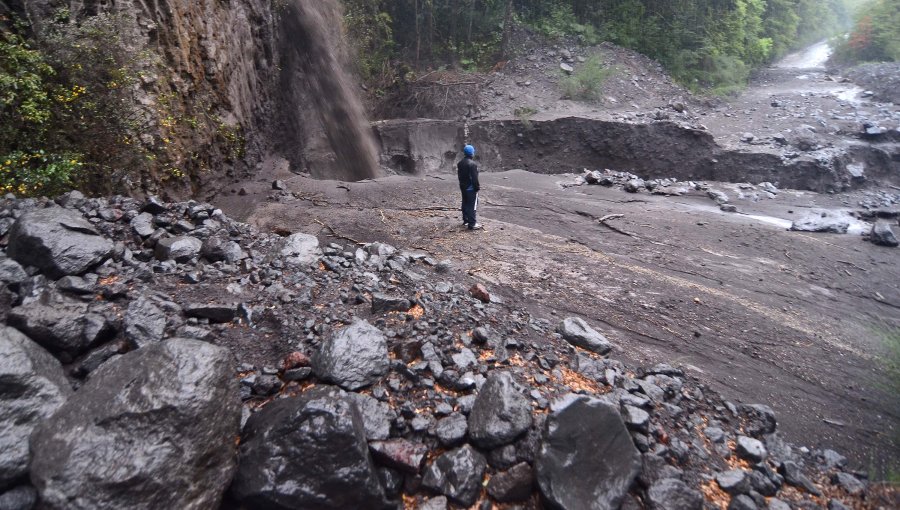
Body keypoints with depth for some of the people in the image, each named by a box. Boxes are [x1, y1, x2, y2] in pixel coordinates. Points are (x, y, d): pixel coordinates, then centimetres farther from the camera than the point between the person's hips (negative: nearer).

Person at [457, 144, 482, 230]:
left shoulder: (460, 163, 8)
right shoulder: (473, 164, -20)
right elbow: (474, 178, -21)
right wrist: (477, 187, -12)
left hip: (463, 187, 9)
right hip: (471, 188, -9)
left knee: (465, 203, 18)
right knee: (472, 205, -7)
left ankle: (466, 220, 29)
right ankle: (472, 224, -9)